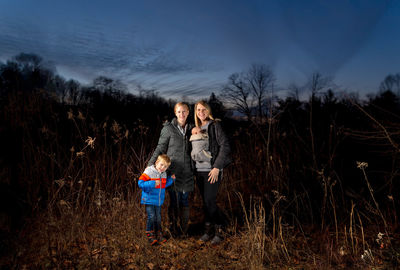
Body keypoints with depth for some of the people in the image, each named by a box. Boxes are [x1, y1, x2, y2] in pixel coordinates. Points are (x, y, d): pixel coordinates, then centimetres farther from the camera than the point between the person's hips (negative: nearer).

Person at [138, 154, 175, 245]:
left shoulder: (164, 174, 5)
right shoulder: (149, 172, -16)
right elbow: (140, 183, -21)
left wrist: (171, 178, 4)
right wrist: (153, 184, -29)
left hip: (159, 200, 6)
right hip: (149, 199, -6)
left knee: (158, 217, 13)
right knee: (151, 217, -9)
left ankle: (159, 234, 26)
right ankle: (150, 235, 7)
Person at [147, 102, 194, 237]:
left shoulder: (191, 128, 9)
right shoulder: (168, 128, -3)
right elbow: (160, 148, -1)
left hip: (186, 171, 3)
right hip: (172, 170, -3)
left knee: (185, 201, 10)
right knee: (174, 201, 2)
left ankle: (184, 230, 24)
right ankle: (174, 229, 19)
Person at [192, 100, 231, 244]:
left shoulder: (215, 125, -5)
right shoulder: (196, 128, 15)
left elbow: (225, 146, -11)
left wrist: (217, 167, -16)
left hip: (212, 169, -6)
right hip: (199, 170, 6)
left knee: (210, 201, -8)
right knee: (205, 201, 9)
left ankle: (218, 231, 8)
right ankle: (209, 230, 20)